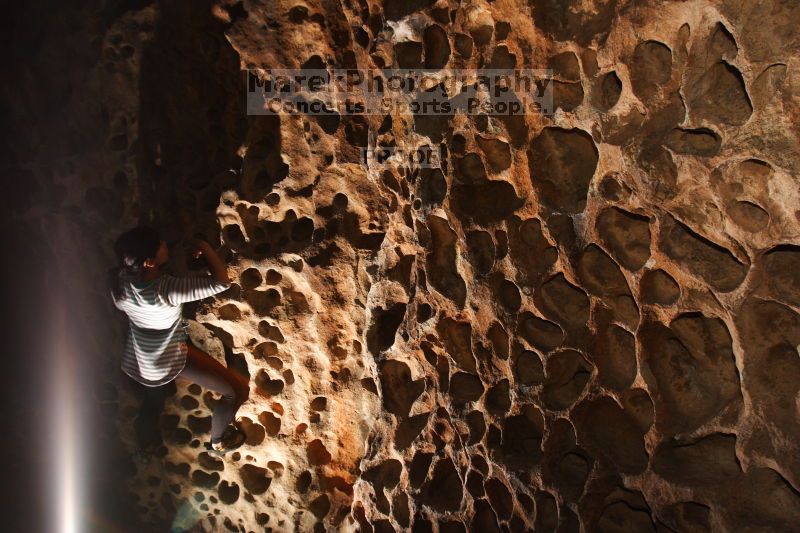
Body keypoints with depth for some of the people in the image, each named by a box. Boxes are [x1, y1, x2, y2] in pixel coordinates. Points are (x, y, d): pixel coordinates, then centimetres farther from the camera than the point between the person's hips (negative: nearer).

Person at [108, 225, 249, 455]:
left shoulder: (119, 279, -19)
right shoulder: (164, 290, -40)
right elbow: (221, 282, -41)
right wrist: (203, 246, -26)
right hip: (168, 361, -7)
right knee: (239, 389, 0)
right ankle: (219, 442, 24)